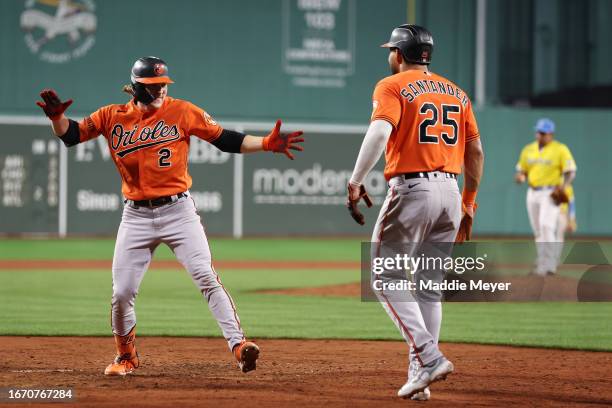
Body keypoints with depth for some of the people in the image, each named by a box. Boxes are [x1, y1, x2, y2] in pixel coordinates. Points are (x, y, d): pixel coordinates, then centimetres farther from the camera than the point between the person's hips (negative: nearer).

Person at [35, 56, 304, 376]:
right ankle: (126, 357, 22)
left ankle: (238, 344, -18)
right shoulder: (113, 116, 3)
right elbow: (70, 135, 4)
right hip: (136, 216, 2)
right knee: (122, 293, 0)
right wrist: (57, 116, -18)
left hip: (178, 211, -2)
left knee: (206, 277, -16)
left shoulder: (182, 112, -1)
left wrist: (266, 144, -13)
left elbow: (226, 140, -1)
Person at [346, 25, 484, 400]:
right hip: (451, 190, 6)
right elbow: (476, 152, 15)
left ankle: (428, 357, -15)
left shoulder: (392, 87, -1)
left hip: (411, 189, -6)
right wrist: (469, 203, 23)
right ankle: (420, 375, 9)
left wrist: (355, 182, -19)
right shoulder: (456, 93, 16)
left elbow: (379, 132, -19)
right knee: (430, 284, 12)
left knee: (386, 277, 1)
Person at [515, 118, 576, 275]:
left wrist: (564, 185, -26)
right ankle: (544, 260, 22)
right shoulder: (528, 150, 12)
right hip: (533, 193, 6)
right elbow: (521, 170, 17)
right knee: (538, 230, 9)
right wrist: (519, 176, -7)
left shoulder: (561, 150, -4)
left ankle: (547, 265, -23)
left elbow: (570, 172, -7)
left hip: (551, 194, -6)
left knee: (546, 226, -20)